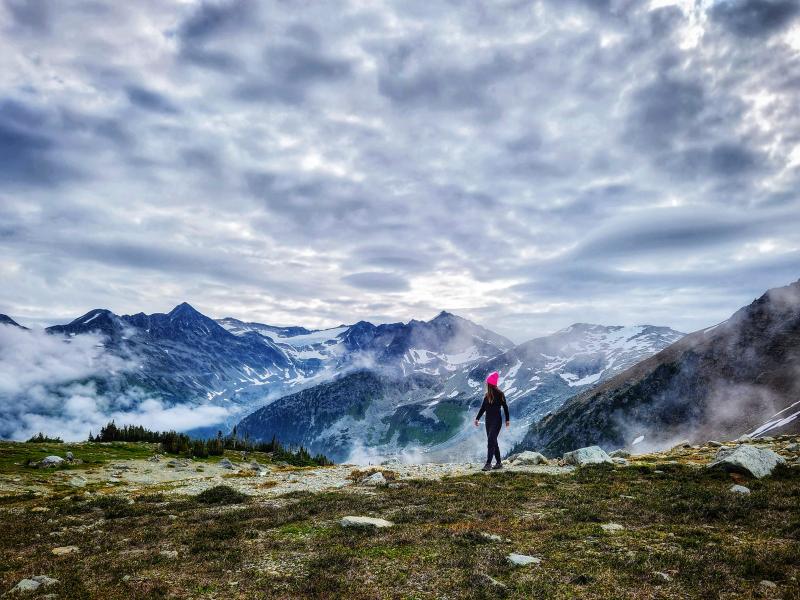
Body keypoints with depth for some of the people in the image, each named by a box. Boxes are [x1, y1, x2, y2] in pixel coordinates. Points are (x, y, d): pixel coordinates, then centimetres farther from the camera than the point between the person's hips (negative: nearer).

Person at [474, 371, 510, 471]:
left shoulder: (499, 394, -7)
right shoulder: (487, 395, 9)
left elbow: (505, 407, -2)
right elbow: (483, 408, 11)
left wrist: (507, 420, -1)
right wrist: (477, 418, 3)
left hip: (496, 421, -7)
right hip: (488, 421, 7)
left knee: (491, 441, -15)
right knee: (493, 442, 10)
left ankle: (488, 463, -16)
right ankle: (499, 463, 18)